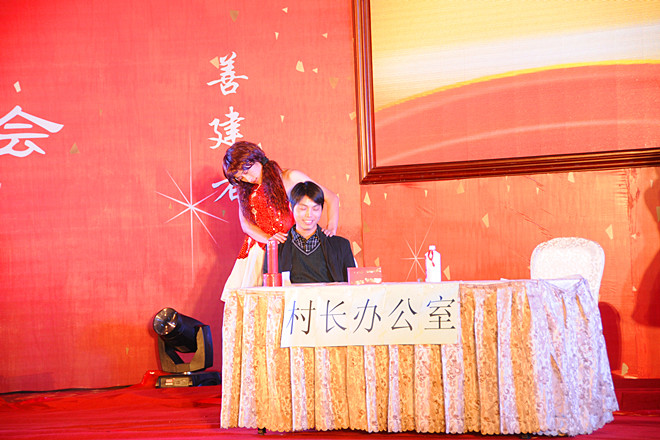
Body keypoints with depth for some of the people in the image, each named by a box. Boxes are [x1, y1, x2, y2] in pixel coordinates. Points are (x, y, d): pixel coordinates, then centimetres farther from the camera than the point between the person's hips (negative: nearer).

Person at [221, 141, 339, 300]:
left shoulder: (290, 178, 2)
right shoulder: (245, 191, 15)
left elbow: (332, 198, 3)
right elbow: (245, 223, 7)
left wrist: (331, 227, -13)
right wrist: (268, 238, -12)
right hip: (259, 251, 3)